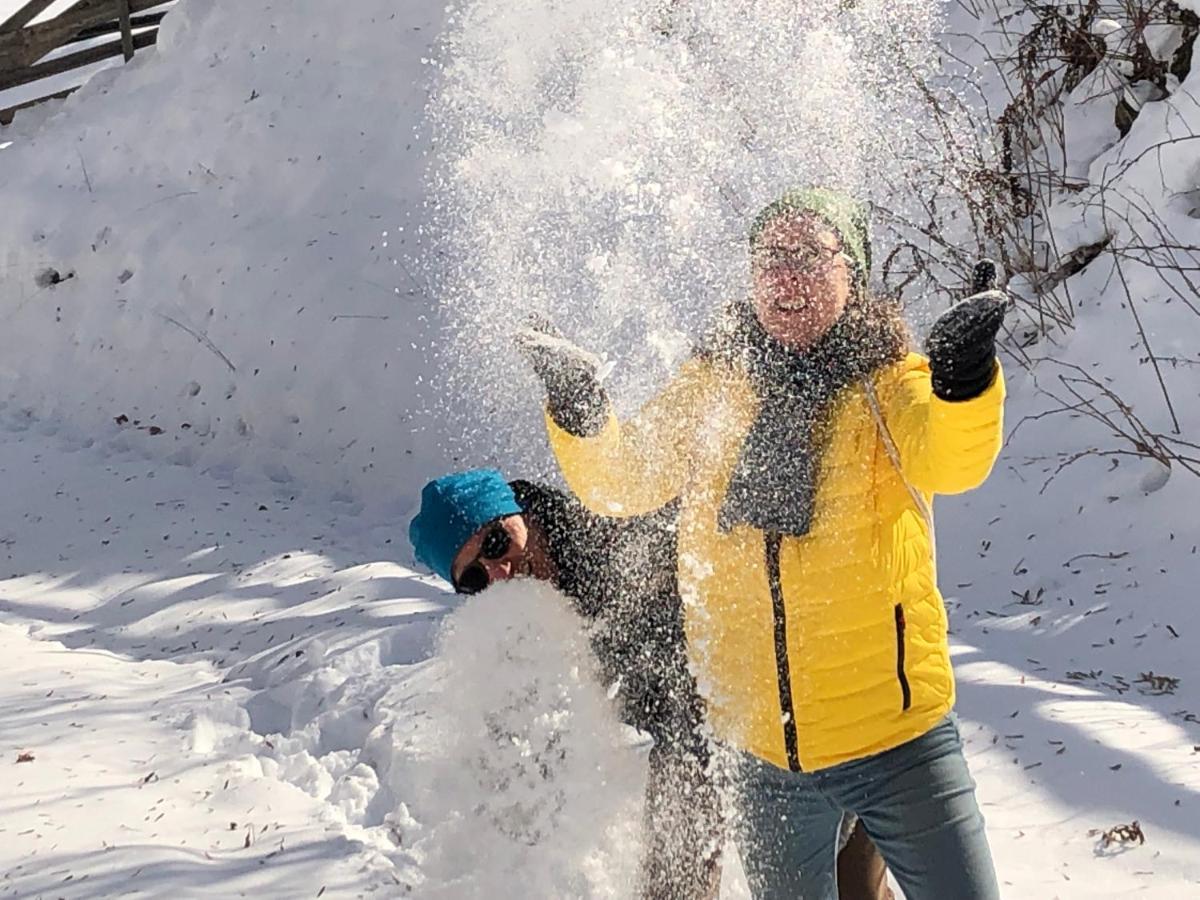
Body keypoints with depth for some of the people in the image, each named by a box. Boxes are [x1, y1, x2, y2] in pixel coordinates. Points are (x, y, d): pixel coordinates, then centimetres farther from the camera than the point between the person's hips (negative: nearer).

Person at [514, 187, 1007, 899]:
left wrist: (963, 375, -44)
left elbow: (952, 461, -23)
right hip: (766, 750, 3)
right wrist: (579, 404, -22)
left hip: (896, 735, -2)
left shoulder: (890, 378, -5)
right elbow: (620, 481, -3)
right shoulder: (714, 385, 3)